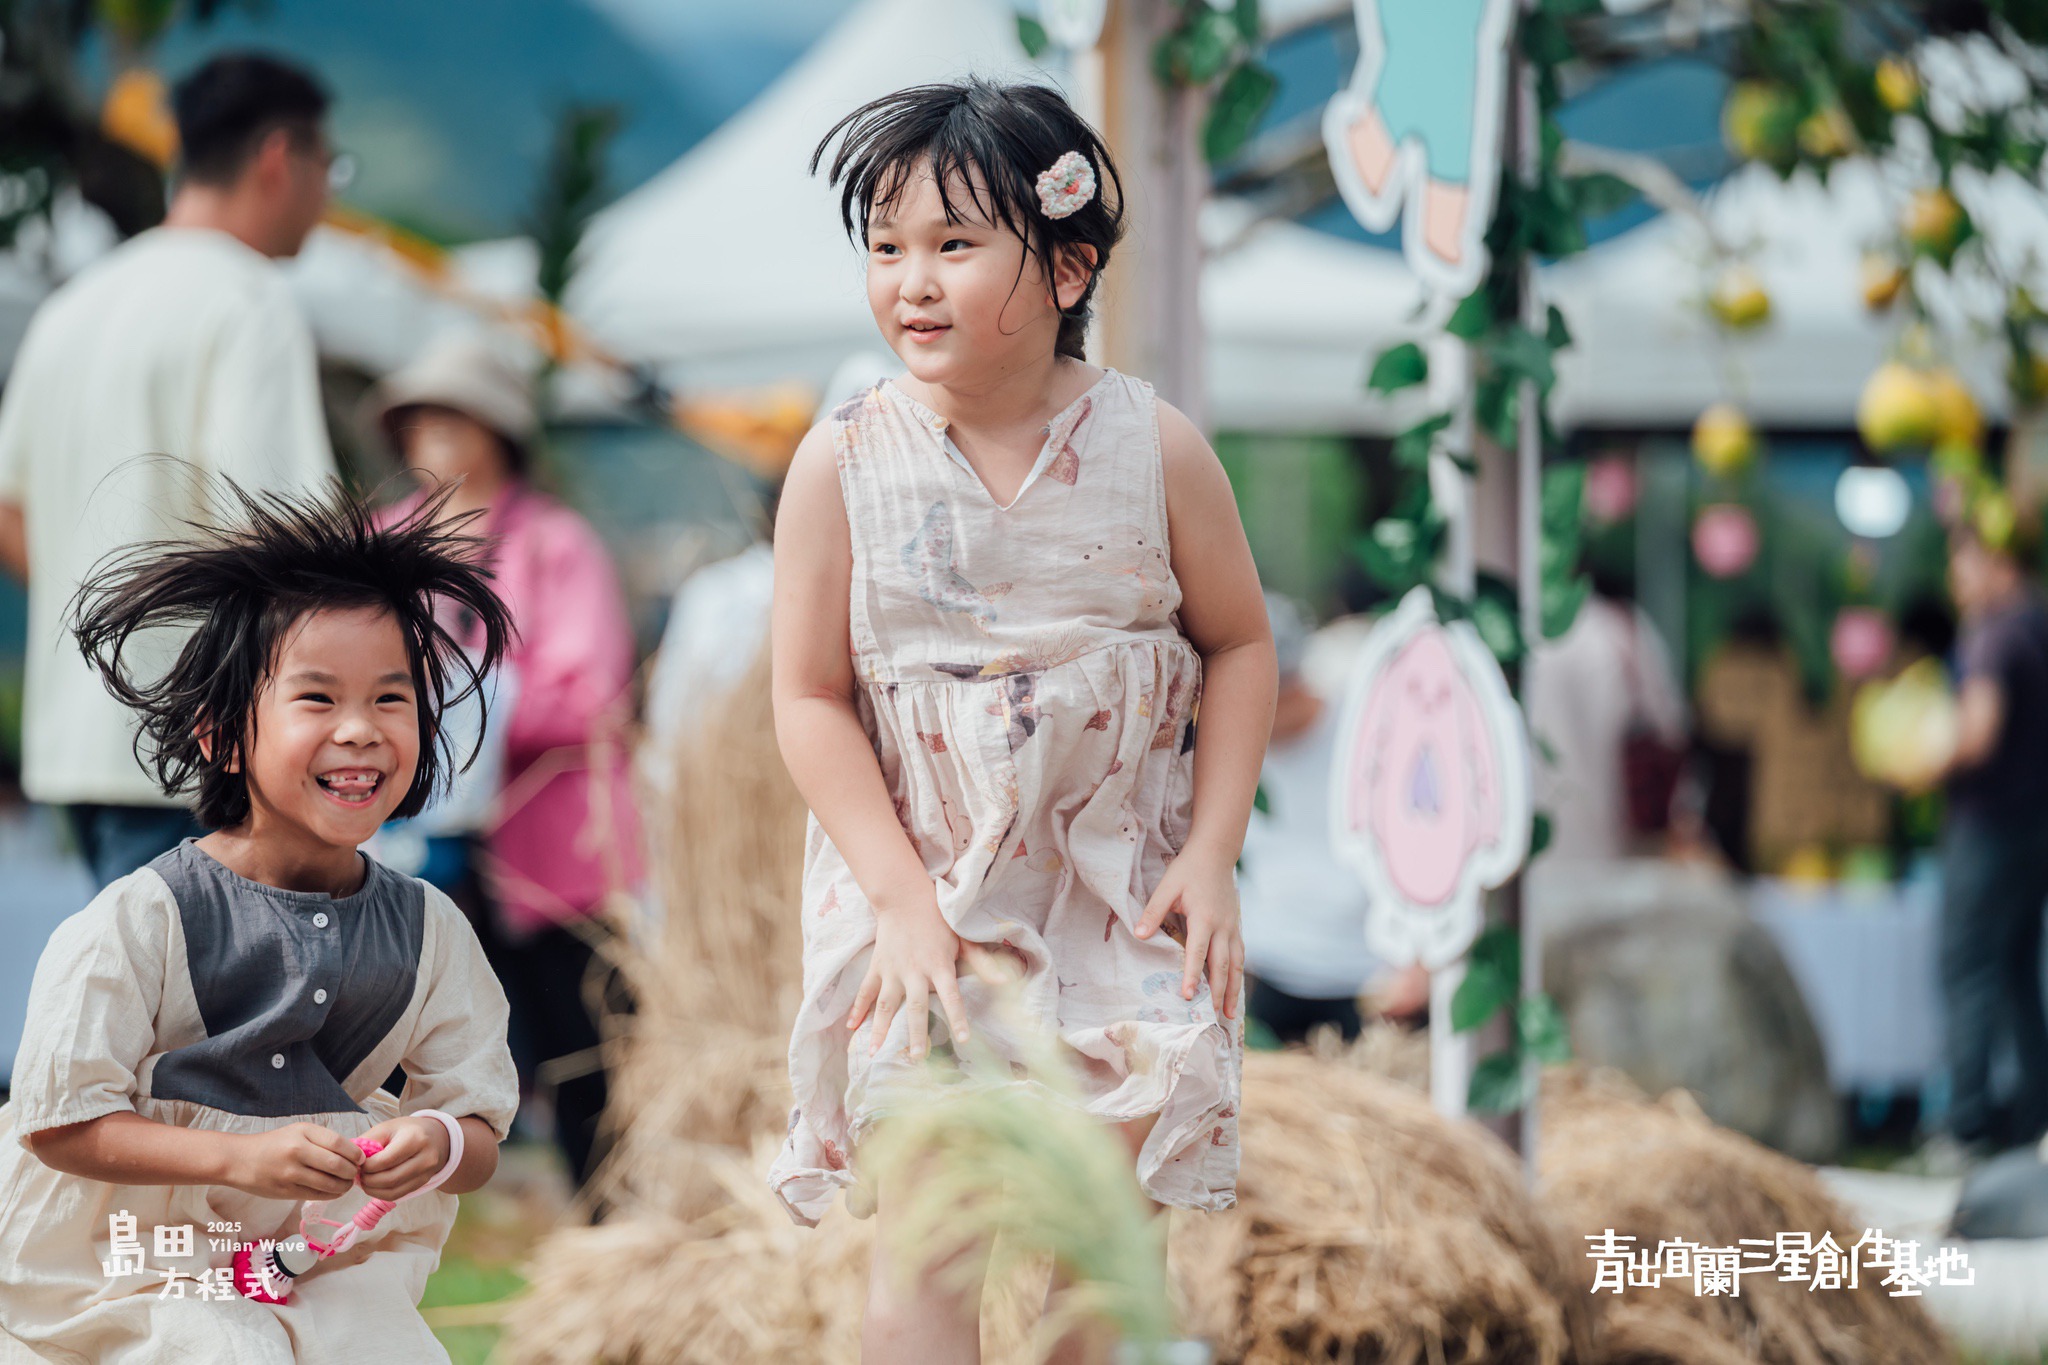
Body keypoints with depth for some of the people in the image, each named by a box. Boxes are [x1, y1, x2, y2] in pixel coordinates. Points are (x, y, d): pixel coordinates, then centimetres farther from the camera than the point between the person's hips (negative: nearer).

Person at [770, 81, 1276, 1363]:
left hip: (1118, 904, 1)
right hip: (920, 899, -1)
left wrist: (1211, 854, -5)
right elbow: (812, 699, -6)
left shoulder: (1154, 447, -6)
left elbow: (1238, 644, 4)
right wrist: (905, 901, -14)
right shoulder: (843, 464, -8)